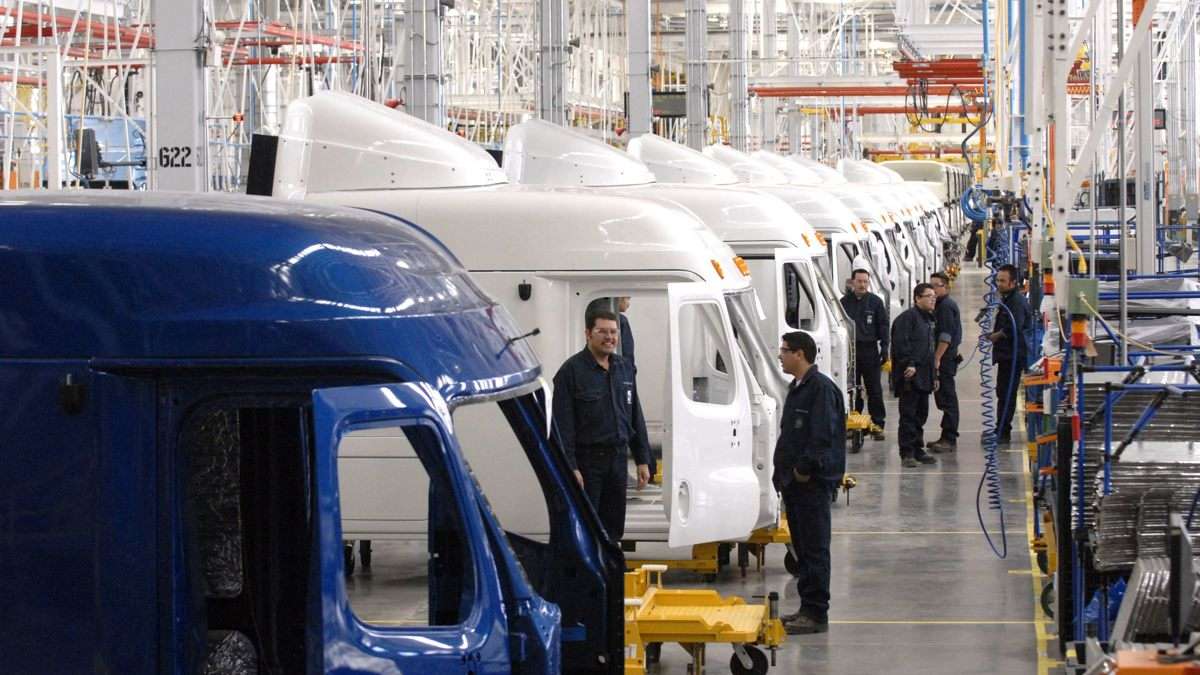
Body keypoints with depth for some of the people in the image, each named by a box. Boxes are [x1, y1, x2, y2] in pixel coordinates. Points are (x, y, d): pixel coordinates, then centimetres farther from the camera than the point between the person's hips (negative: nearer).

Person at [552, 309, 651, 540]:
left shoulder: (624, 369, 12)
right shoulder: (572, 371, -9)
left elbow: (636, 418, 17)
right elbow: (563, 424, -13)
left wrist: (642, 460, 12)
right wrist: (570, 467, -18)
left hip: (618, 459, 6)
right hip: (587, 460, -6)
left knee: (614, 527, 11)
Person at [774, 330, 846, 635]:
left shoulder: (821, 388, -15)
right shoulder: (797, 388, 17)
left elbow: (823, 436, -21)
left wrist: (804, 468, -17)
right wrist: (784, 471, 13)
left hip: (813, 483, -10)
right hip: (795, 483, 10)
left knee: (814, 549, -6)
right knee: (802, 547, 14)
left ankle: (816, 613, -4)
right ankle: (807, 607, 20)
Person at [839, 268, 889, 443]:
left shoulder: (876, 302, 5)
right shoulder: (844, 302, 7)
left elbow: (883, 326, 6)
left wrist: (884, 348, -3)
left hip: (870, 350, -1)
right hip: (849, 350, 1)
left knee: (874, 389, -2)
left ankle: (877, 424, 2)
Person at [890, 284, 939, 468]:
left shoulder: (928, 319, 22)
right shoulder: (907, 317, -9)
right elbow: (901, 343, -19)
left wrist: (934, 376, 24)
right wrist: (909, 364, -26)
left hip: (923, 376, 9)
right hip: (910, 376, -9)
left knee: (921, 415, 13)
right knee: (909, 414, -8)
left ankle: (918, 450, 21)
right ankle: (907, 454, -7)